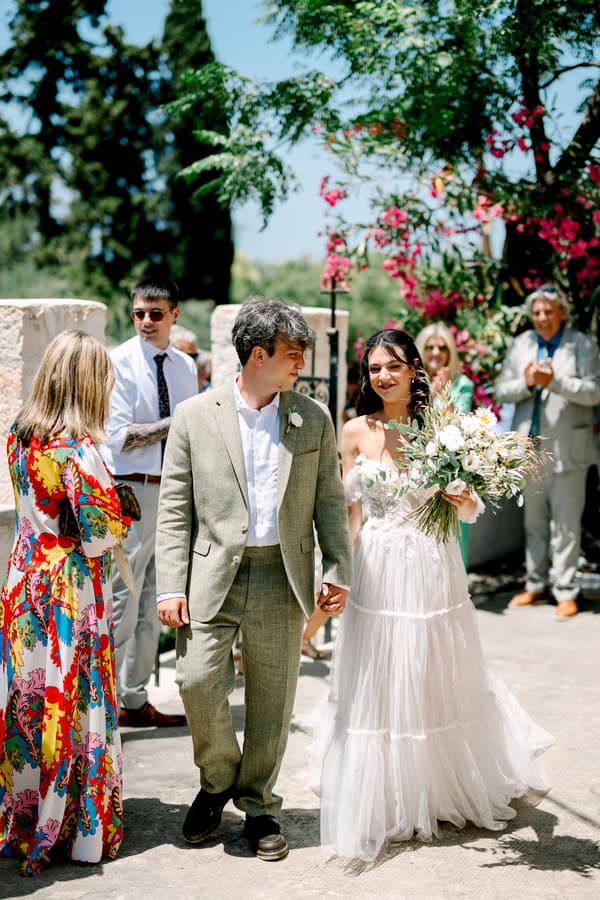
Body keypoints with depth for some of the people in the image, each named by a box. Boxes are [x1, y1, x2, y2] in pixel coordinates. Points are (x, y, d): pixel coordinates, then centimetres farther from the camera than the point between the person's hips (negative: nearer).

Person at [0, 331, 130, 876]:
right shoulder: (78, 449, -20)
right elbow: (99, 536, -20)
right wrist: (121, 513, 0)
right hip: (72, 587, -7)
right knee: (73, 704, 4)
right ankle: (75, 827, 16)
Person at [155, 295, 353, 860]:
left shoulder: (314, 420, 6)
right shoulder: (195, 416, 1)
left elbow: (329, 502, 9)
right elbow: (174, 509, 0)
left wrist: (339, 572, 0)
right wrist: (171, 586, -7)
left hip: (282, 580, 2)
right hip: (212, 577, -1)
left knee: (271, 699, 6)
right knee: (198, 681, -12)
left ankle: (258, 804, 26)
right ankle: (218, 779, 17)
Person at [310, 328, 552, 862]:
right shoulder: (357, 432, -1)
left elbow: (469, 509, 1)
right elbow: (351, 513, 4)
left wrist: (465, 502, -21)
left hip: (434, 568, 0)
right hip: (379, 571, 0)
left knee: (441, 682, 13)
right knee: (380, 686, 6)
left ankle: (449, 791, 36)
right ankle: (387, 800, 24)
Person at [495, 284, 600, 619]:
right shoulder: (521, 345, 10)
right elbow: (501, 391, 7)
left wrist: (554, 381, -22)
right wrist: (526, 382, -13)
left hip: (567, 448, -4)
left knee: (566, 523, -2)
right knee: (534, 521, 13)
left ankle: (566, 591, 6)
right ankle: (536, 584, 24)